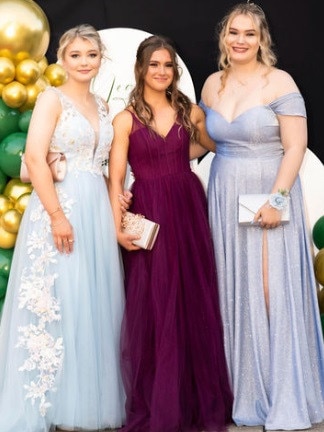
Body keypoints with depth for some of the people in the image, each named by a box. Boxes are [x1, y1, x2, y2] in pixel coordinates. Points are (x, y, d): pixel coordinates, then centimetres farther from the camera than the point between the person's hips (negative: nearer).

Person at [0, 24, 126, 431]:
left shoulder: (102, 105, 16)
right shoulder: (52, 98, -3)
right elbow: (35, 158, -14)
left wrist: (114, 206, 8)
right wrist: (57, 215, -20)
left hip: (98, 211, 7)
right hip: (58, 207, -7)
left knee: (94, 304, 8)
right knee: (56, 303, -5)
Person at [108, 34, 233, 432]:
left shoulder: (190, 112, 7)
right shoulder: (125, 120, -1)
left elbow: (215, 145, 24)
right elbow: (115, 178, -7)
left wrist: (181, 155, 8)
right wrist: (118, 225, -18)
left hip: (189, 209, 3)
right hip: (149, 215, -3)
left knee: (195, 302, 6)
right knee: (152, 307, 0)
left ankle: (198, 397, 20)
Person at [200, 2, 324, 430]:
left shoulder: (279, 82, -9)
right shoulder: (212, 85, 8)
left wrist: (276, 198, -19)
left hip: (269, 196, -5)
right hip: (225, 198, 5)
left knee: (272, 293, -4)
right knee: (233, 294, 8)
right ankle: (242, 391, 20)